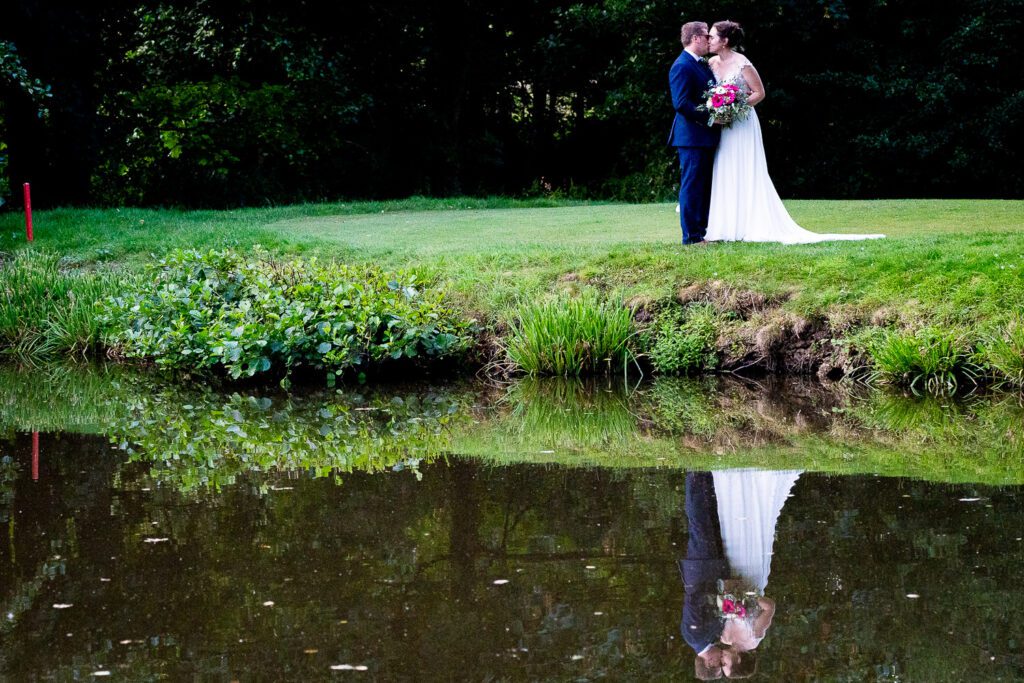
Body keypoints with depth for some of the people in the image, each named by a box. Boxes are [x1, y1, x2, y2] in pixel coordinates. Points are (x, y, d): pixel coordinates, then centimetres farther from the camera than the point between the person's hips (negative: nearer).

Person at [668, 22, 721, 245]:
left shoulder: (702, 65, 16)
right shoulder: (682, 67, -15)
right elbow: (681, 103, -22)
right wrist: (708, 118, -20)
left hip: (706, 137, 10)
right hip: (691, 136, -10)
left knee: (704, 186, 13)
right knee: (691, 185, -6)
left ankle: (702, 231, 19)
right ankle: (691, 235, -4)